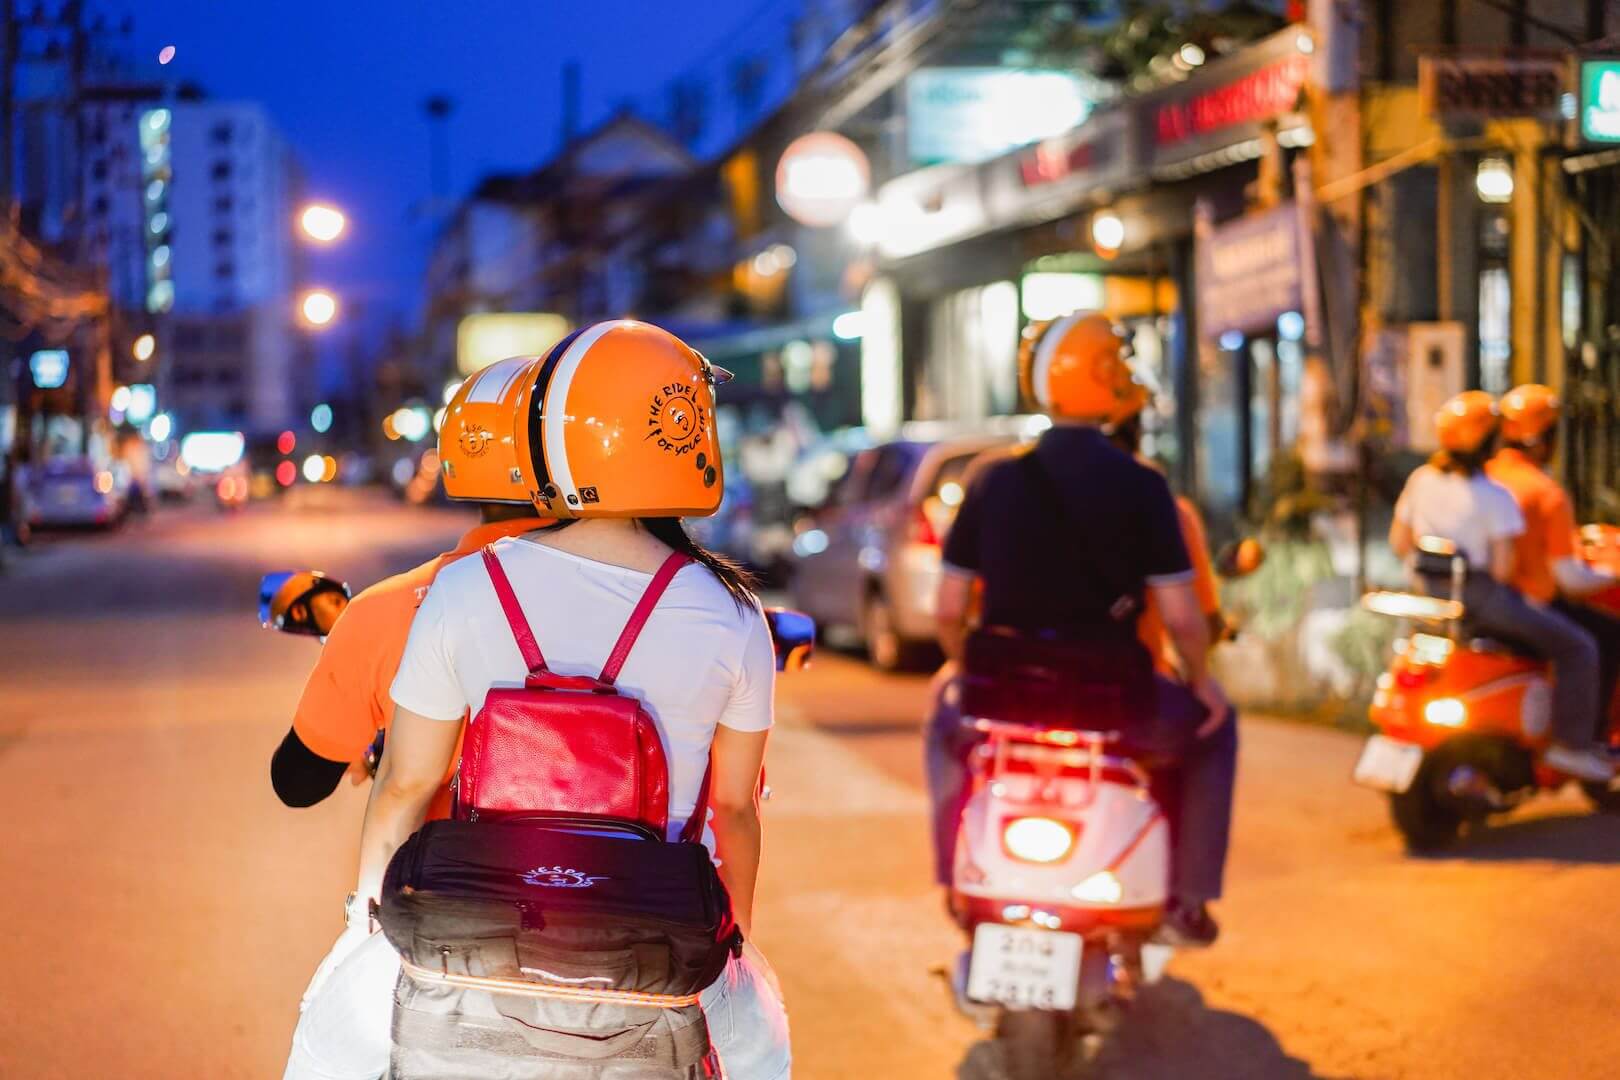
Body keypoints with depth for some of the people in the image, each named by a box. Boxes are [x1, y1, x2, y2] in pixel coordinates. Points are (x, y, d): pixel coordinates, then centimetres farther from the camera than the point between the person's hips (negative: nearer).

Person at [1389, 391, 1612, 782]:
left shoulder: (1420, 480, 1)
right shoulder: (1494, 497, -18)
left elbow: (1399, 541, 7)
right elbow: (1503, 566, -18)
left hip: (1433, 592, 8)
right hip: (1483, 598, -8)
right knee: (1577, 648, 2)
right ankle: (1570, 744, -2)